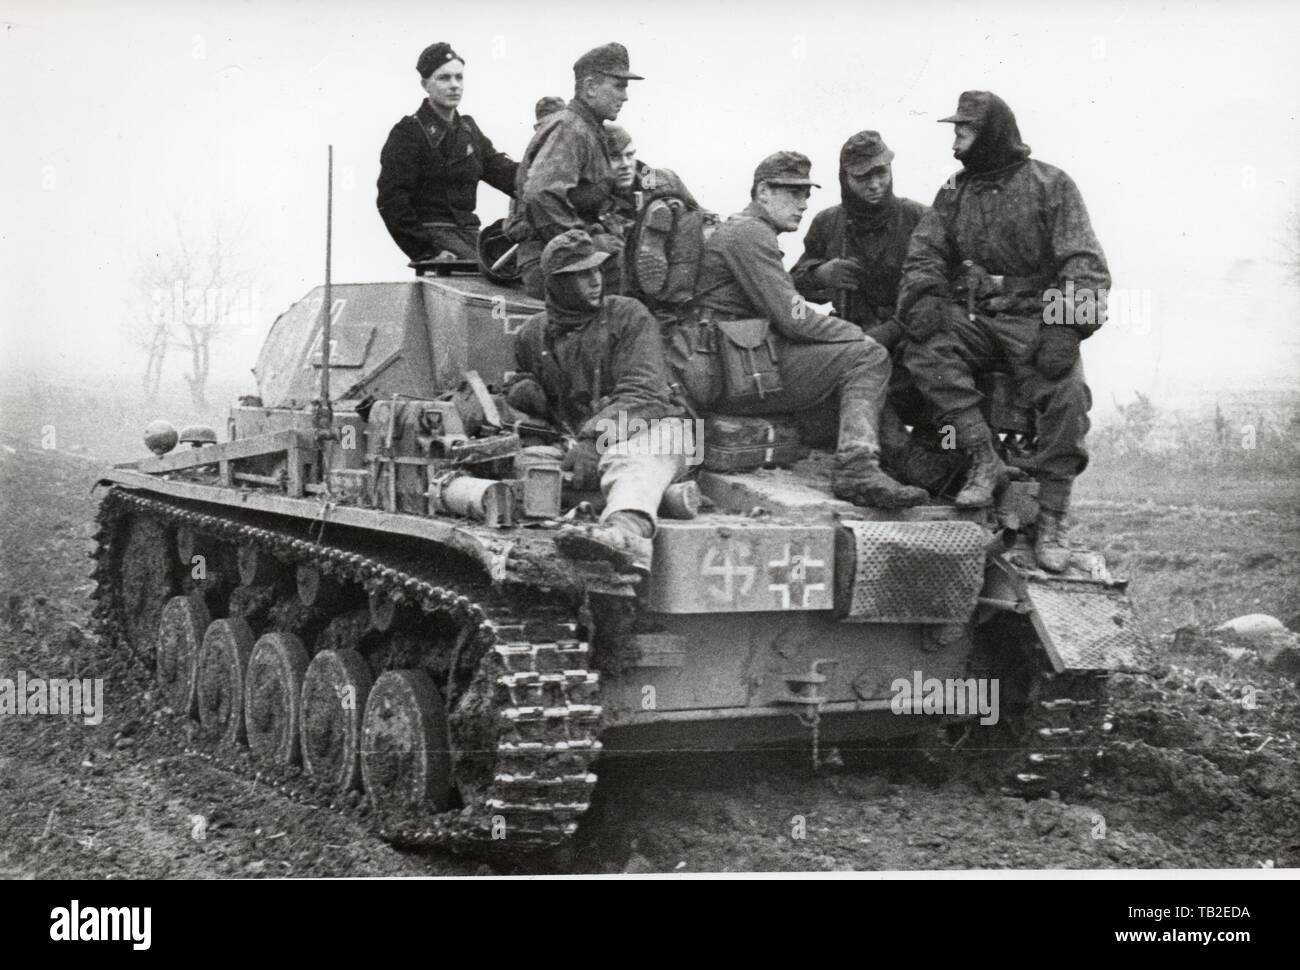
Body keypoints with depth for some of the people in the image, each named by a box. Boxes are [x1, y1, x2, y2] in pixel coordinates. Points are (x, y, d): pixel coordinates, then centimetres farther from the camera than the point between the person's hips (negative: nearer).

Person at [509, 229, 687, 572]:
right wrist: (521, 391, 3)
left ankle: (625, 531, -76)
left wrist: (595, 439, -25)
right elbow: (518, 386, 32)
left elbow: (643, 392, -9)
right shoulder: (533, 335, 16)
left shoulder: (629, 316, 3)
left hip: (646, 429, -6)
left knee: (629, 464, -40)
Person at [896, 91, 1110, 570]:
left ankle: (1052, 522, -18)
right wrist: (922, 297, -16)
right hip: (973, 319, 4)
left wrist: (1067, 328, -21)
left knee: (1067, 395, -29)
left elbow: (1085, 263, -6)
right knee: (925, 350, -28)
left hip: (1036, 319, -3)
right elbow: (925, 253, 8)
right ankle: (983, 457, -24)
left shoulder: (1050, 185, 2)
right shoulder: (953, 194, 17)